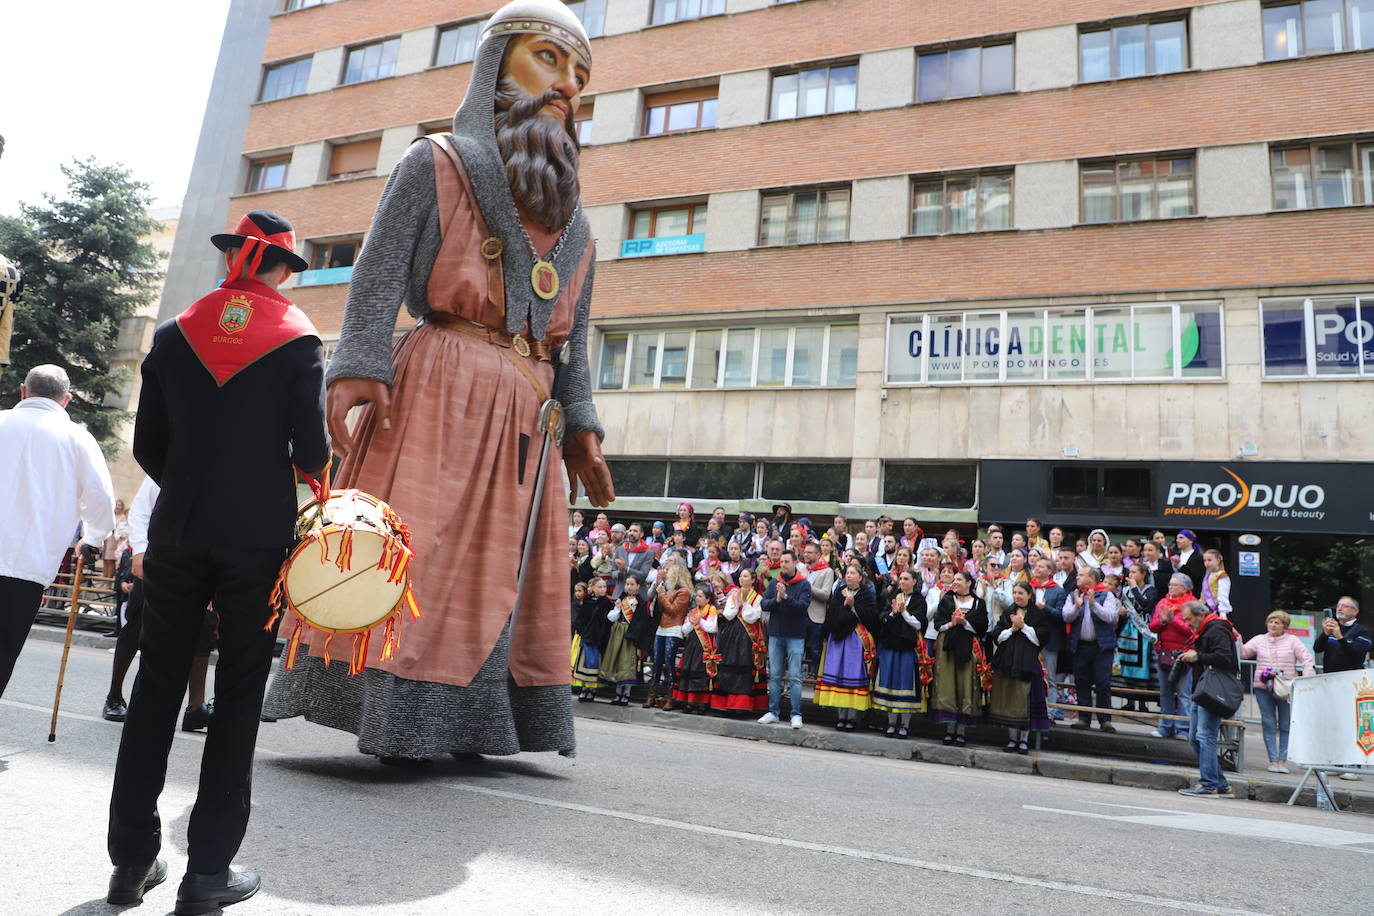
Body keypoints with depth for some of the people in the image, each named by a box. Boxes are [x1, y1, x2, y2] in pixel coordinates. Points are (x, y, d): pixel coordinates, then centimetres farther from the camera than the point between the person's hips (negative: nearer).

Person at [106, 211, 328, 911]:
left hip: (177, 534, 3)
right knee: (239, 694, 4)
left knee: (157, 684, 12)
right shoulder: (297, 341, -5)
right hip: (259, 538, -3)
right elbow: (312, 452, -9)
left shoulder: (174, 335, 5)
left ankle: (133, 859, 19)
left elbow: (148, 446, 6)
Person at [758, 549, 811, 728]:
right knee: (774, 676, 9)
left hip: (795, 636, -4)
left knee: (795, 677, -3)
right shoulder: (774, 582, 9)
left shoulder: (804, 584, -2)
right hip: (775, 634, 4)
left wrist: (786, 597, -25)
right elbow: (764, 604, 1)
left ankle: (796, 714, 2)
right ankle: (773, 712, 16)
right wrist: (776, 600, -17)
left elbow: (803, 606, -16)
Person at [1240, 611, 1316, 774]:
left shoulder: (1292, 641, 4)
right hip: (1263, 688, 1)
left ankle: (1283, 760, 10)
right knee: (1269, 725, 1)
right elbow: (1243, 653, 6)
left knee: (1286, 726, 3)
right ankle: (1273, 760, 6)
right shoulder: (1259, 640, 10)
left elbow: (1308, 660, 0)